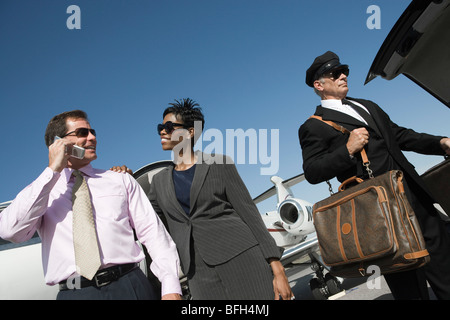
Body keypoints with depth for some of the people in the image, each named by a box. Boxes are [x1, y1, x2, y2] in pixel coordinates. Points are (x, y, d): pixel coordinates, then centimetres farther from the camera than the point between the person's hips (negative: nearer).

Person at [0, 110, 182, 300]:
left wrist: (171, 288, -9)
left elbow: (153, 231, 4)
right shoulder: (40, 192, 10)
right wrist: (53, 170, -7)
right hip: (73, 293, 0)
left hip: (130, 286, 1)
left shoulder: (121, 180, 13)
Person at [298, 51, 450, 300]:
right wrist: (348, 150, -19)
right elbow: (312, 172, -9)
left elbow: (400, 135, 24)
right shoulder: (313, 127, -1)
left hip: (414, 194, 7)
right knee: (406, 282, 3)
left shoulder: (367, 106, 22)